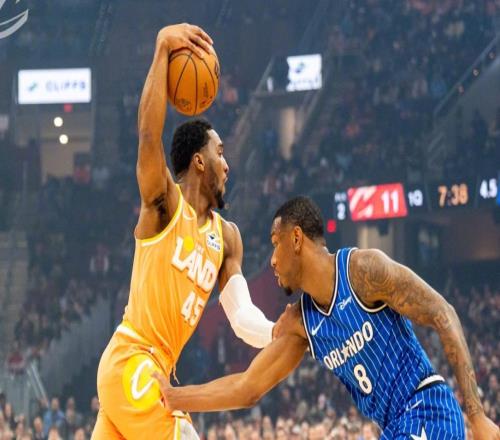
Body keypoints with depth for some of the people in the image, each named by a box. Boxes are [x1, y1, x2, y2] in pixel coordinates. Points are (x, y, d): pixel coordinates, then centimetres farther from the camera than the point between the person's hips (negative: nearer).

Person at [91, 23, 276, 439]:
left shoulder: (226, 237, 14)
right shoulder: (164, 204, -7)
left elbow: (241, 316, 5)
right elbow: (149, 132, -24)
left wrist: (276, 333, -16)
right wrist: (163, 49, -27)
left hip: (154, 372, 8)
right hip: (132, 362, -8)